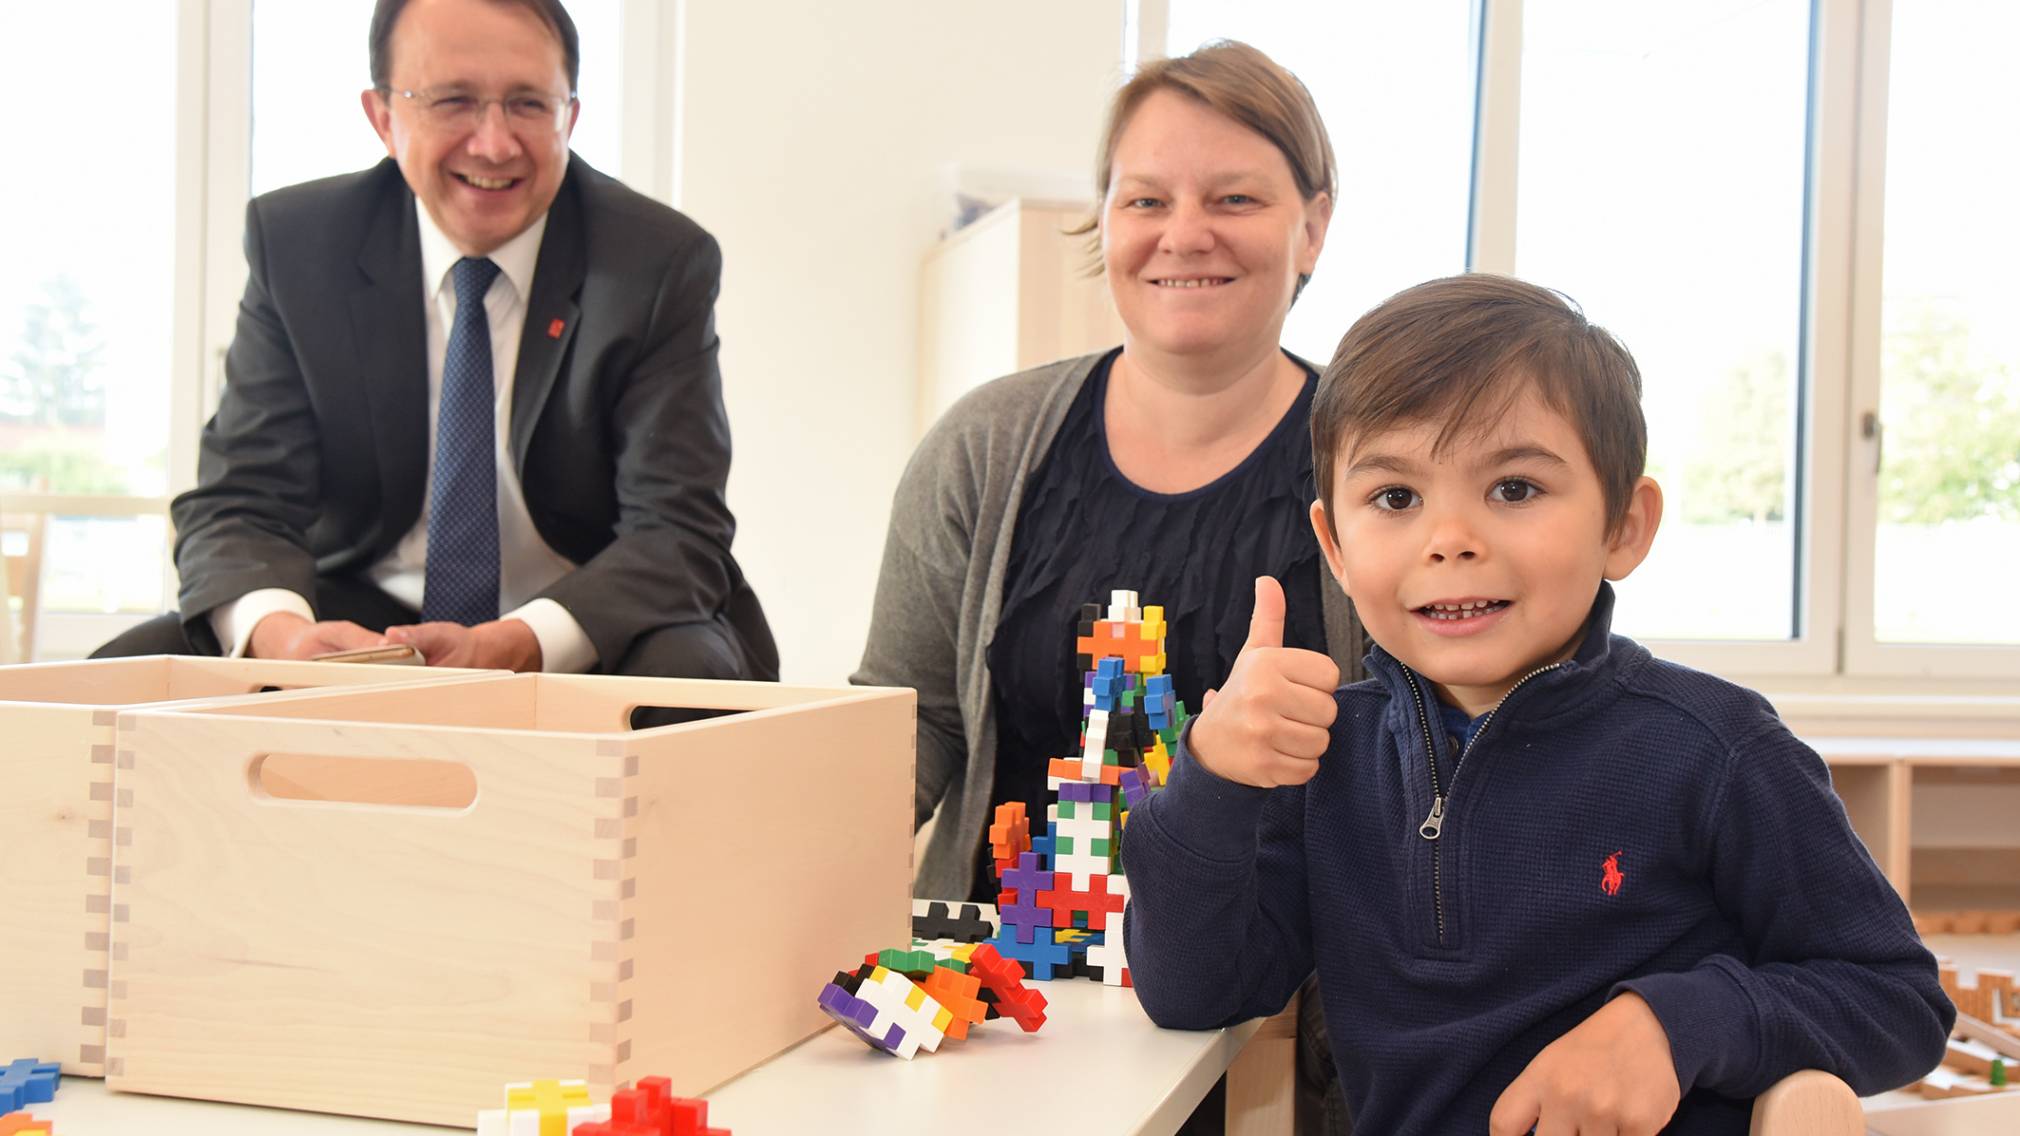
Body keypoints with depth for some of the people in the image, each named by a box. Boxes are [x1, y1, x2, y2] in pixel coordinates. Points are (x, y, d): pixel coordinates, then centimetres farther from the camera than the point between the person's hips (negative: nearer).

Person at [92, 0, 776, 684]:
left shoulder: (662, 262, -8)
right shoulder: (295, 243, -2)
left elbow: (678, 530, -14)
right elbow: (238, 501, -5)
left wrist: (515, 646, -34)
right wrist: (277, 630, -31)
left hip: (586, 643, 0)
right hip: (362, 622, 1)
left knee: (687, 670, -34)